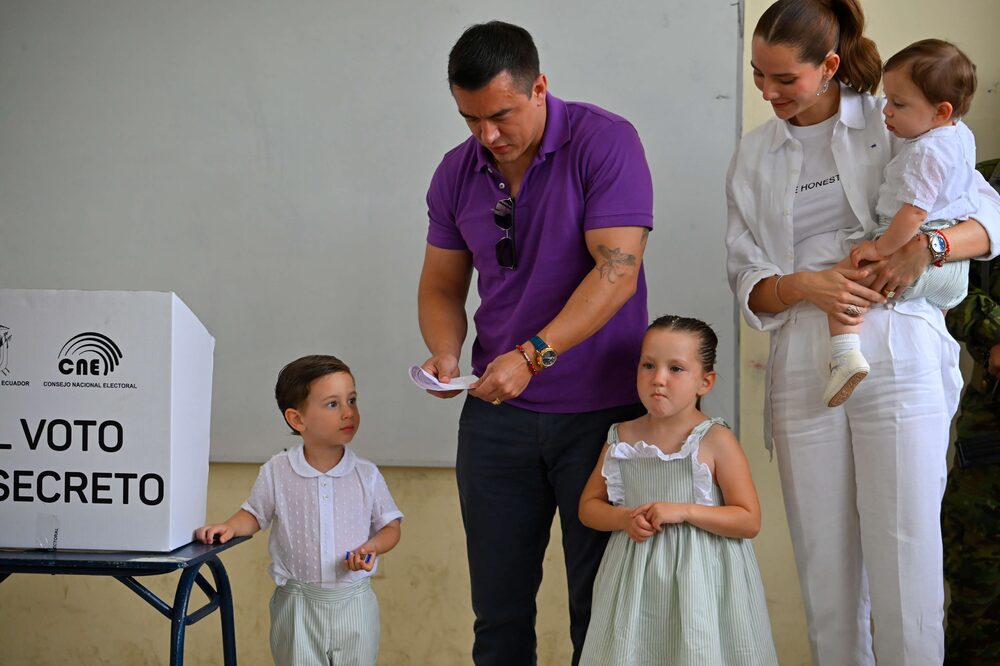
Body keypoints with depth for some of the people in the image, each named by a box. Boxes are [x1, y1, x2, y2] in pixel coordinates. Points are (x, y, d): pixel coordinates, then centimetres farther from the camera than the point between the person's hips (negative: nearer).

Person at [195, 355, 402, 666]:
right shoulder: (276, 473, -6)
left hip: (353, 604, 1)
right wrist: (230, 527, -10)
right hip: (297, 605, -1)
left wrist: (371, 547, -16)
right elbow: (256, 514, 9)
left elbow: (390, 526, 3)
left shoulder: (367, 476, -6)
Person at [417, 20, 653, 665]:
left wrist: (530, 356, -27)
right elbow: (441, 285, 13)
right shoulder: (457, 173, 4)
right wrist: (446, 351, -8)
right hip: (496, 412, 4)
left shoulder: (605, 142, -12)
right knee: (499, 608, 9)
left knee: (601, 601, 5)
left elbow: (617, 271, -20)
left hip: (600, 408, -4)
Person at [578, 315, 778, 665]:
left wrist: (684, 511, -20)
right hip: (637, 582, 3)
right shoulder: (622, 439, 2)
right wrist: (625, 519, -10)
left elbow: (749, 521, -10)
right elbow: (589, 505, 11)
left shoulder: (715, 441, -9)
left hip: (699, 577, -3)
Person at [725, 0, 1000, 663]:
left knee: (905, 564, -6)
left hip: (897, 360, -3)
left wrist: (927, 246, -15)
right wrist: (806, 286, -10)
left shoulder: (893, 123, 6)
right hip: (804, 372, 3)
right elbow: (748, 281, 11)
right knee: (824, 569, 5)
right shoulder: (755, 155, 15)